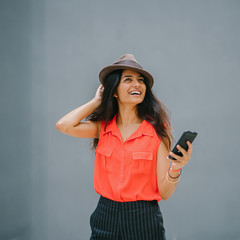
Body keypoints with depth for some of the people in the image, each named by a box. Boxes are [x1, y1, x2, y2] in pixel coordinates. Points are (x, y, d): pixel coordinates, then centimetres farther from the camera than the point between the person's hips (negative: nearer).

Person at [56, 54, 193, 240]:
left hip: (144, 220, -2)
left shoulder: (157, 131, -8)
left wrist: (176, 168, -30)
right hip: (105, 218, 2)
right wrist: (97, 101, -4)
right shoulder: (103, 127, 0)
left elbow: (164, 192, -9)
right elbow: (64, 125, -17)